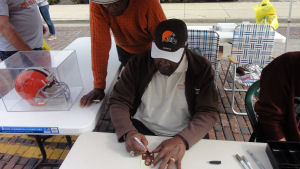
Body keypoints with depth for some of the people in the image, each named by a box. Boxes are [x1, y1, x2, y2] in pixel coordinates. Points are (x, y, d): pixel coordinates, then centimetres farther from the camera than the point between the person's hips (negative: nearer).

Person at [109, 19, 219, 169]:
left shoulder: (202, 68, -8)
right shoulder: (138, 63, -5)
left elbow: (208, 113, -12)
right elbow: (118, 101, -5)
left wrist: (182, 140, -31)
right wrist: (128, 132, -26)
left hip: (184, 134, 0)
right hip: (141, 129, 1)